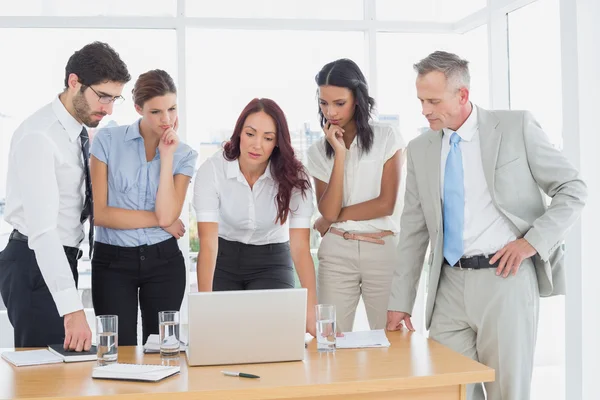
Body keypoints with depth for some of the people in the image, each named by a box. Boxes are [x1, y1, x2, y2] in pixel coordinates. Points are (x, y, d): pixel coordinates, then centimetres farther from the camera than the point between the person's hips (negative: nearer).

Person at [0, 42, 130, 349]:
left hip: (60, 260, 9)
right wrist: (72, 308, -34)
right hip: (35, 265, -9)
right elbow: (42, 229, -28)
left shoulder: (79, 132, 6)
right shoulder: (39, 136, -21)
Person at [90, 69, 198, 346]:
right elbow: (100, 213, -10)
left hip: (163, 260, 2)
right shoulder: (108, 141, -4)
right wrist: (159, 220, -9)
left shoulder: (184, 155, 1)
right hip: (112, 261, -2)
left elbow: (167, 214, -14)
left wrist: (167, 156, -13)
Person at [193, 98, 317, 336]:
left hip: (272, 263, 0)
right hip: (223, 262, 0)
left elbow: (300, 246, -24)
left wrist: (311, 312, -35)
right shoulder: (211, 170, -21)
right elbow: (208, 241, -28)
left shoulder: (293, 177, -19)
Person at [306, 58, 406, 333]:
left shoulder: (387, 138, 1)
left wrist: (329, 220, -3)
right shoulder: (318, 151, 8)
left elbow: (386, 204, -7)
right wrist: (339, 154, -9)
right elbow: (328, 210, -5)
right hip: (336, 252, 2)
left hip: (383, 249, -1)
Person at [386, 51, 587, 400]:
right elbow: (414, 230, 10)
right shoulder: (420, 149, 9)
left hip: (506, 278, -3)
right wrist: (401, 301, 7)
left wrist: (534, 241, -11)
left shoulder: (516, 127, -2)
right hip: (450, 284, 4)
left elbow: (574, 189, 0)